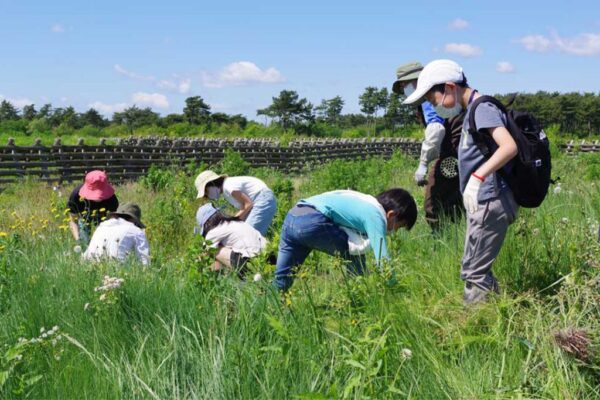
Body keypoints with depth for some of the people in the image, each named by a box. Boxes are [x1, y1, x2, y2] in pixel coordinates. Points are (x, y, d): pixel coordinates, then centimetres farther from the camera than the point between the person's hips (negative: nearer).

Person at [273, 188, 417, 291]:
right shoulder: (376, 216, -1)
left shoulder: (367, 202, 24)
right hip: (312, 221, -9)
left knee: (281, 280, 12)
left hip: (291, 217, 9)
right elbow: (383, 259, -6)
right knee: (355, 254, 6)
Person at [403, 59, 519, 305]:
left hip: (491, 202, -10)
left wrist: (478, 176, -36)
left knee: (474, 273, -7)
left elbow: (509, 146, -29)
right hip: (482, 202, 10)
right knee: (477, 269, 15)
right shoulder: (471, 111, 16)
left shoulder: (483, 109, -15)